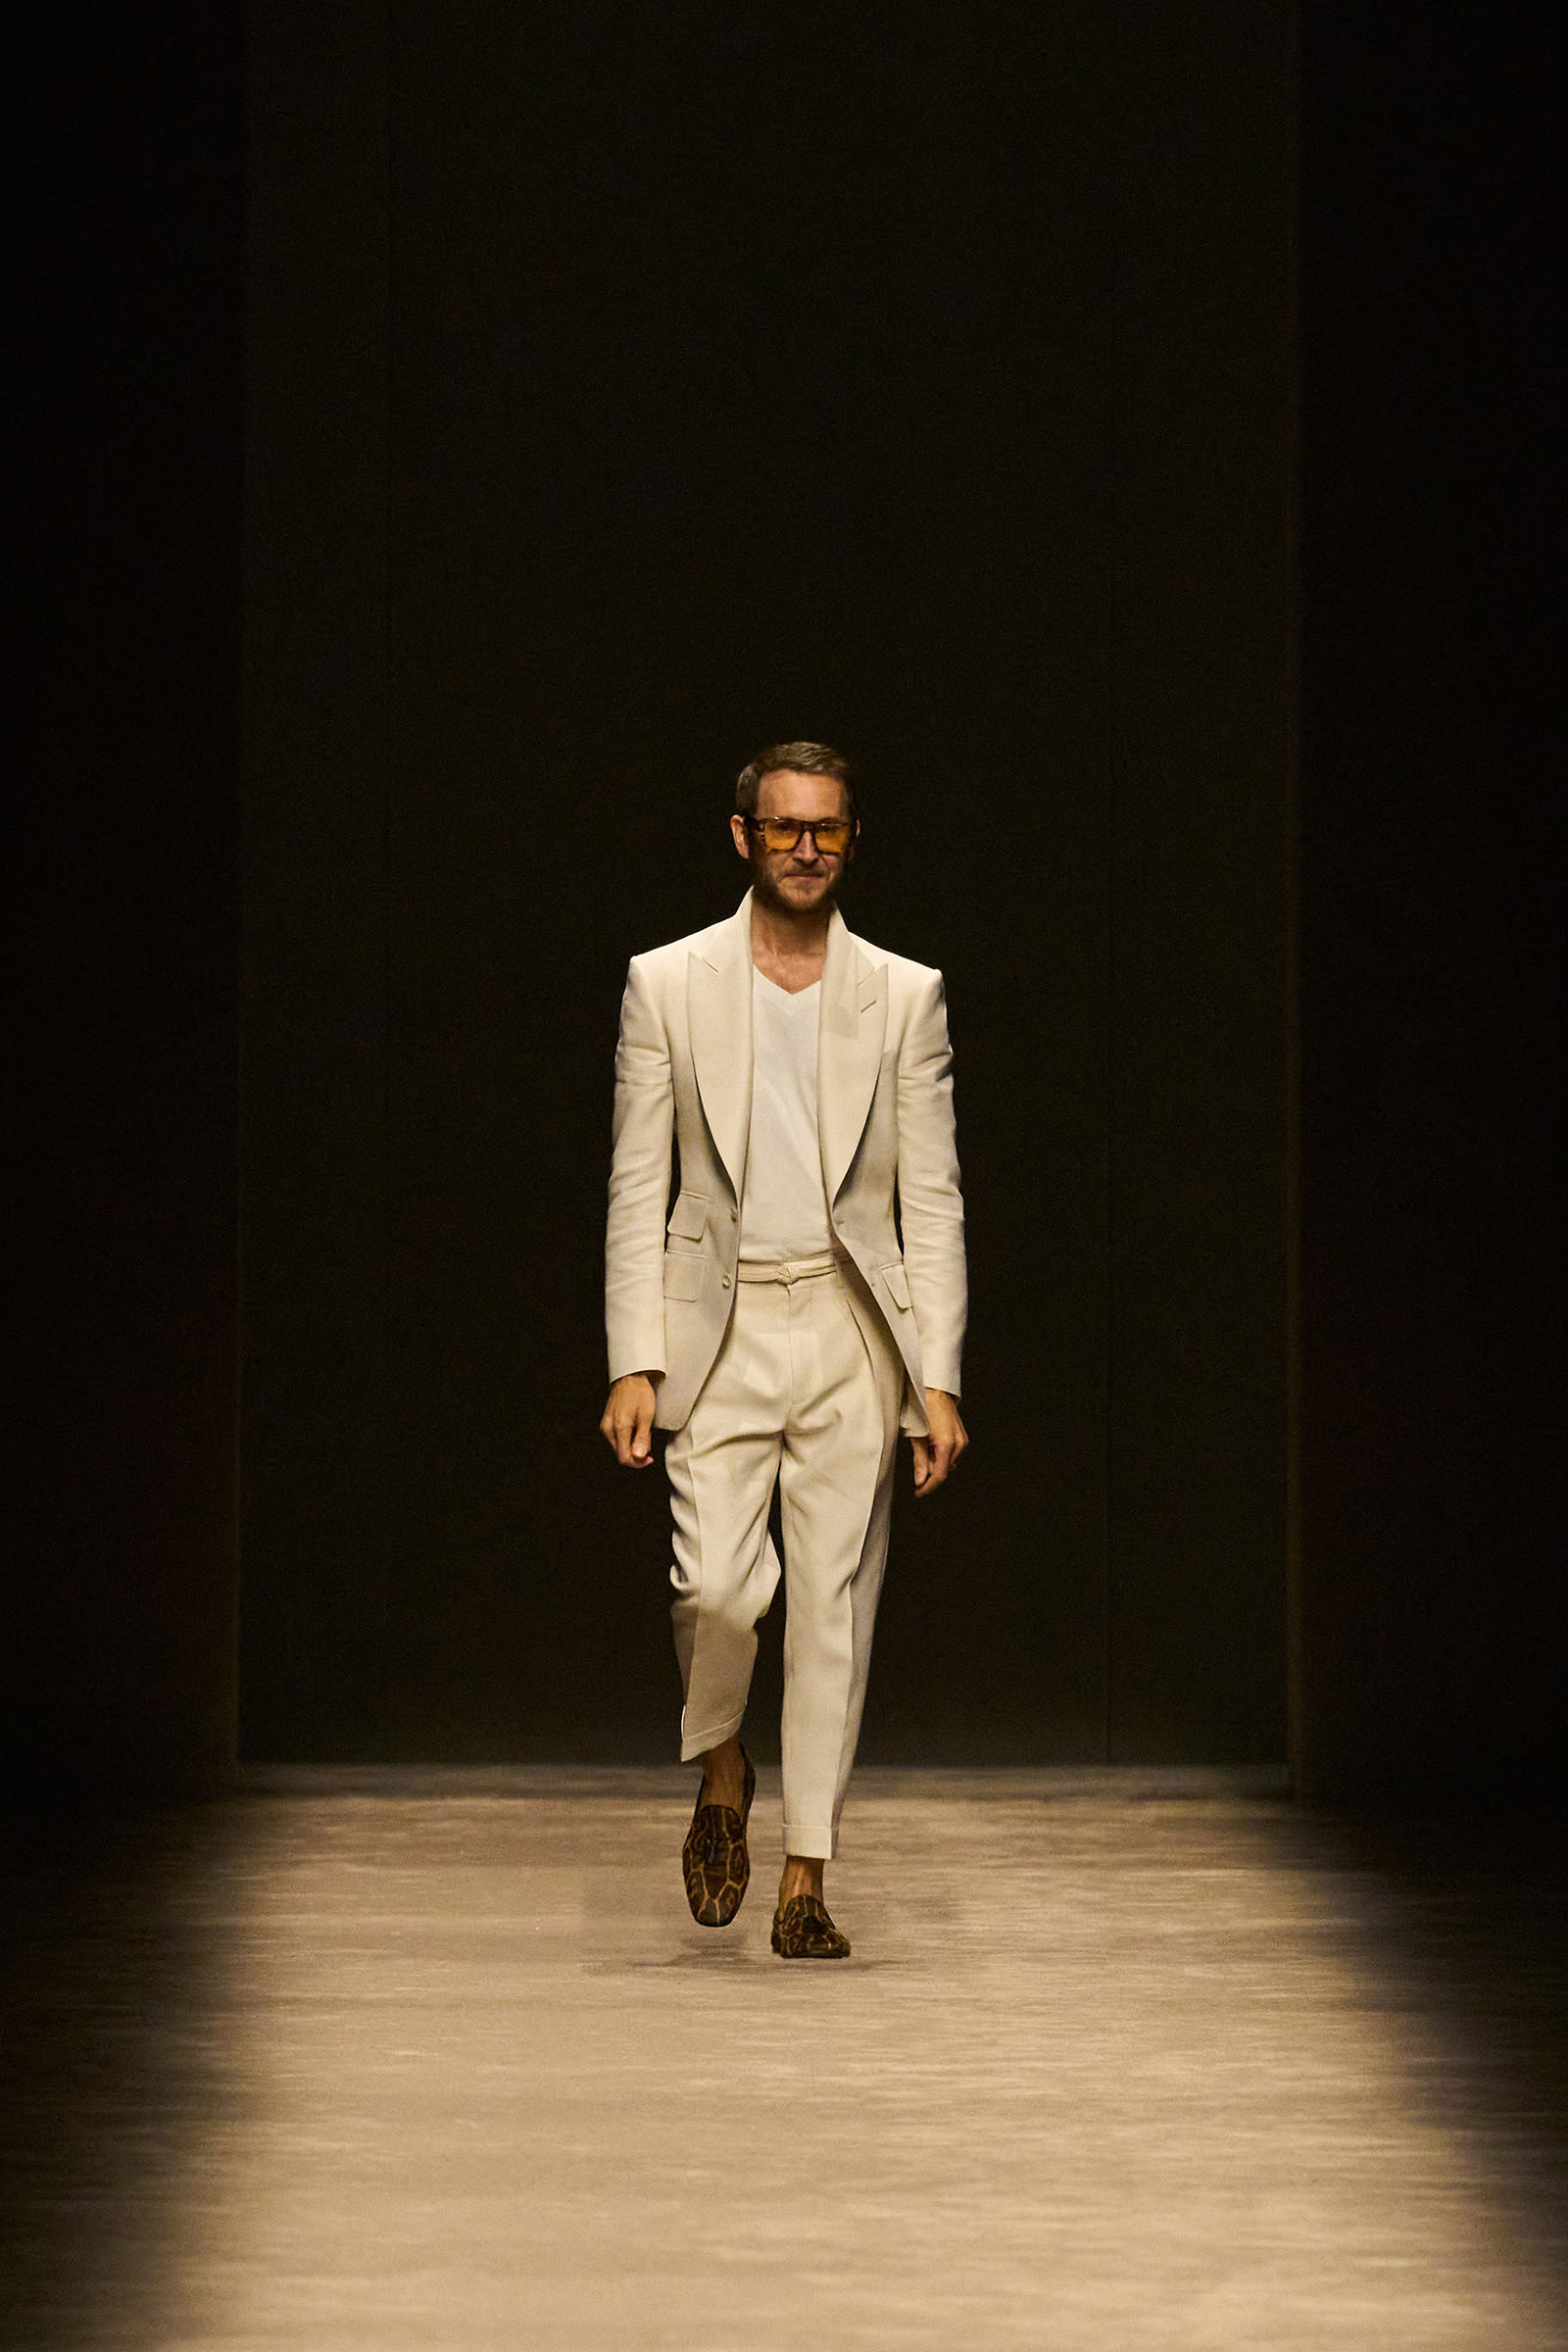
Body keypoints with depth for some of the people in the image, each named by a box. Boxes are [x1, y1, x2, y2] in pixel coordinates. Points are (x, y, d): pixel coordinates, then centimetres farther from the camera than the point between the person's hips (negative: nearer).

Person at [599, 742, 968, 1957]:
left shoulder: (904, 996, 5)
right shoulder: (668, 985, 3)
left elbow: (933, 1200, 4)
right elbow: (639, 1187, 2)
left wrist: (939, 1383, -4)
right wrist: (634, 1364, -7)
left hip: (851, 1327, 1)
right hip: (721, 1328, -1)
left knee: (834, 1606, -1)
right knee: (718, 1584, -15)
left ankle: (805, 1884, 6)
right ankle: (721, 1776, 15)